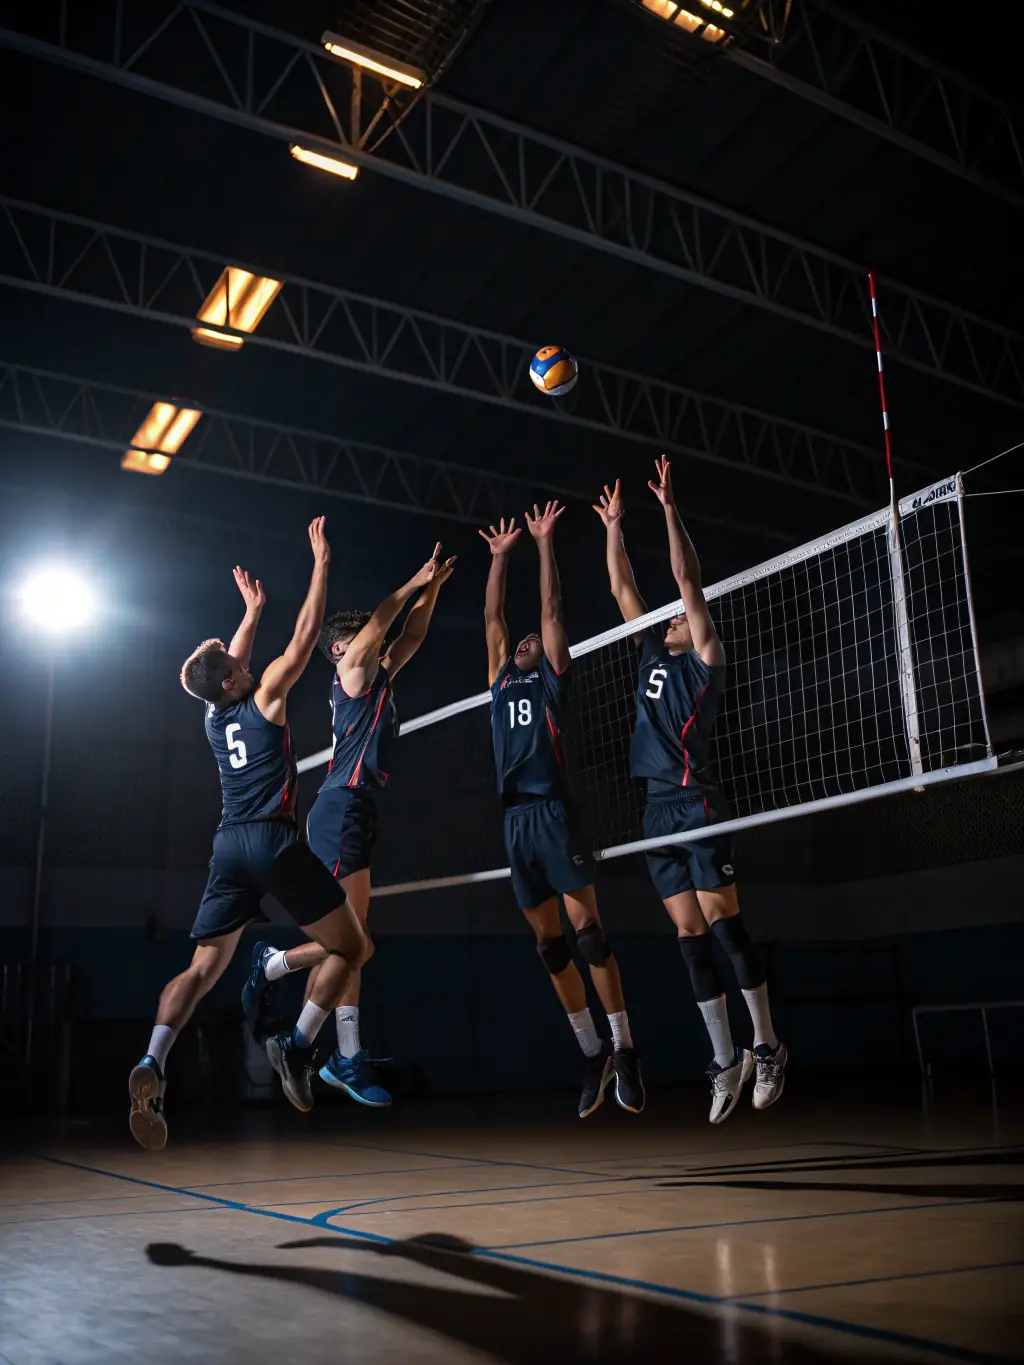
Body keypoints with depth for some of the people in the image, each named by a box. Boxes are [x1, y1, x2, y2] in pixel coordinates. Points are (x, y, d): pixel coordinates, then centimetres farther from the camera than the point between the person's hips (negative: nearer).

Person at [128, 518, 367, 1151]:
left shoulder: (216, 715, 15)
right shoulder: (265, 700, 0)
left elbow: (231, 665, 36)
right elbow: (305, 636, 1)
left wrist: (252, 612, 46)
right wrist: (321, 562, 7)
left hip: (230, 845, 6)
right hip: (275, 840, -6)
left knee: (204, 967, 5)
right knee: (349, 946, 5)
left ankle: (153, 1064, -16)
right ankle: (299, 1045, -11)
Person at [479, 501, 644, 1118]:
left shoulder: (553, 678, 11)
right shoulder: (501, 679, 23)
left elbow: (551, 609, 9)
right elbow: (493, 617, 25)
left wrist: (545, 542, 14)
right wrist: (501, 555, 31)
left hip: (553, 812, -5)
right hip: (515, 819, 5)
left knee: (587, 930, -9)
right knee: (550, 943, 6)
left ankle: (623, 1047, -2)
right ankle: (592, 1051, 14)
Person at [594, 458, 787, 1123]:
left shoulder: (706, 659, 3)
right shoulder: (654, 654, 19)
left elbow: (689, 581, -5)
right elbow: (623, 589, 21)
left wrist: (670, 510, -5)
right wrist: (615, 525, 22)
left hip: (698, 803, -6)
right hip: (659, 809, 6)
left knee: (724, 925, -5)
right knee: (691, 938, 6)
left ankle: (768, 1048, 7)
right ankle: (726, 1061, 12)